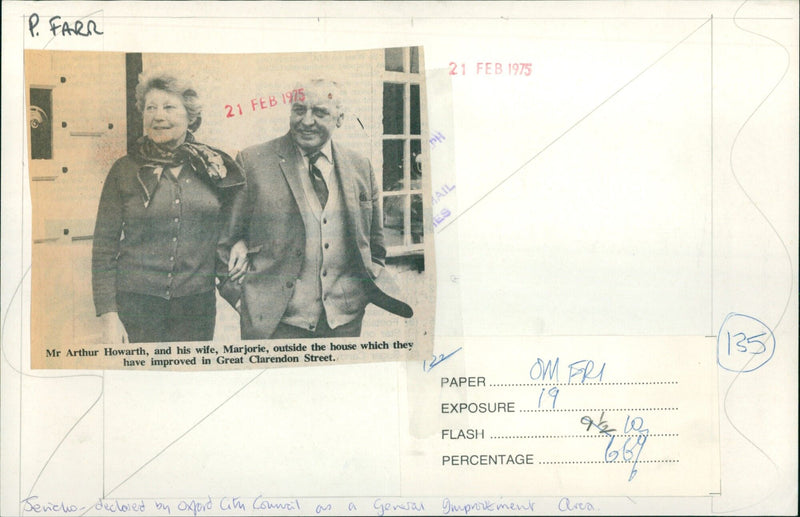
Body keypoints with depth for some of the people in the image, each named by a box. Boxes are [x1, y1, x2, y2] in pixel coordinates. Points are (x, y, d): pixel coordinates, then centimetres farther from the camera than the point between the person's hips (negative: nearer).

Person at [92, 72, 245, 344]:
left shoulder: (215, 166, 5)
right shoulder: (125, 170, 1)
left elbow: (230, 230, 18)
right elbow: (104, 247, 0)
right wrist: (109, 317, -6)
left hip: (197, 304, 1)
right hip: (136, 302, -1)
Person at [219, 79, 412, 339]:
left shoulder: (360, 167, 9)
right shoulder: (253, 161, -1)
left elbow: (374, 242, 18)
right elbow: (226, 232, 1)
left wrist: (374, 285, 6)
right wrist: (239, 294, -7)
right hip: (275, 318, -3)